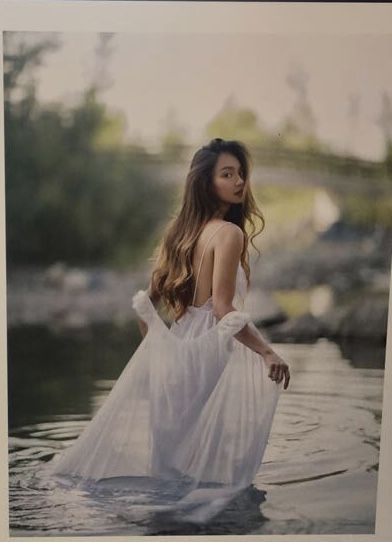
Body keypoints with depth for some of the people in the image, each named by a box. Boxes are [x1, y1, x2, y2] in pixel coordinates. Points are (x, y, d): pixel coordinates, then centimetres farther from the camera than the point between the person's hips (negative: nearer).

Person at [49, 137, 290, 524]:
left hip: (177, 345, 9)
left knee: (173, 441, 21)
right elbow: (223, 310, -23)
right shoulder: (229, 232, -14)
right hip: (211, 349, -9)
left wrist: (153, 345, 25)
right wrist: (268, 352, -20)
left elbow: (148, 299, 14)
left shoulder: (180, 227, 11)